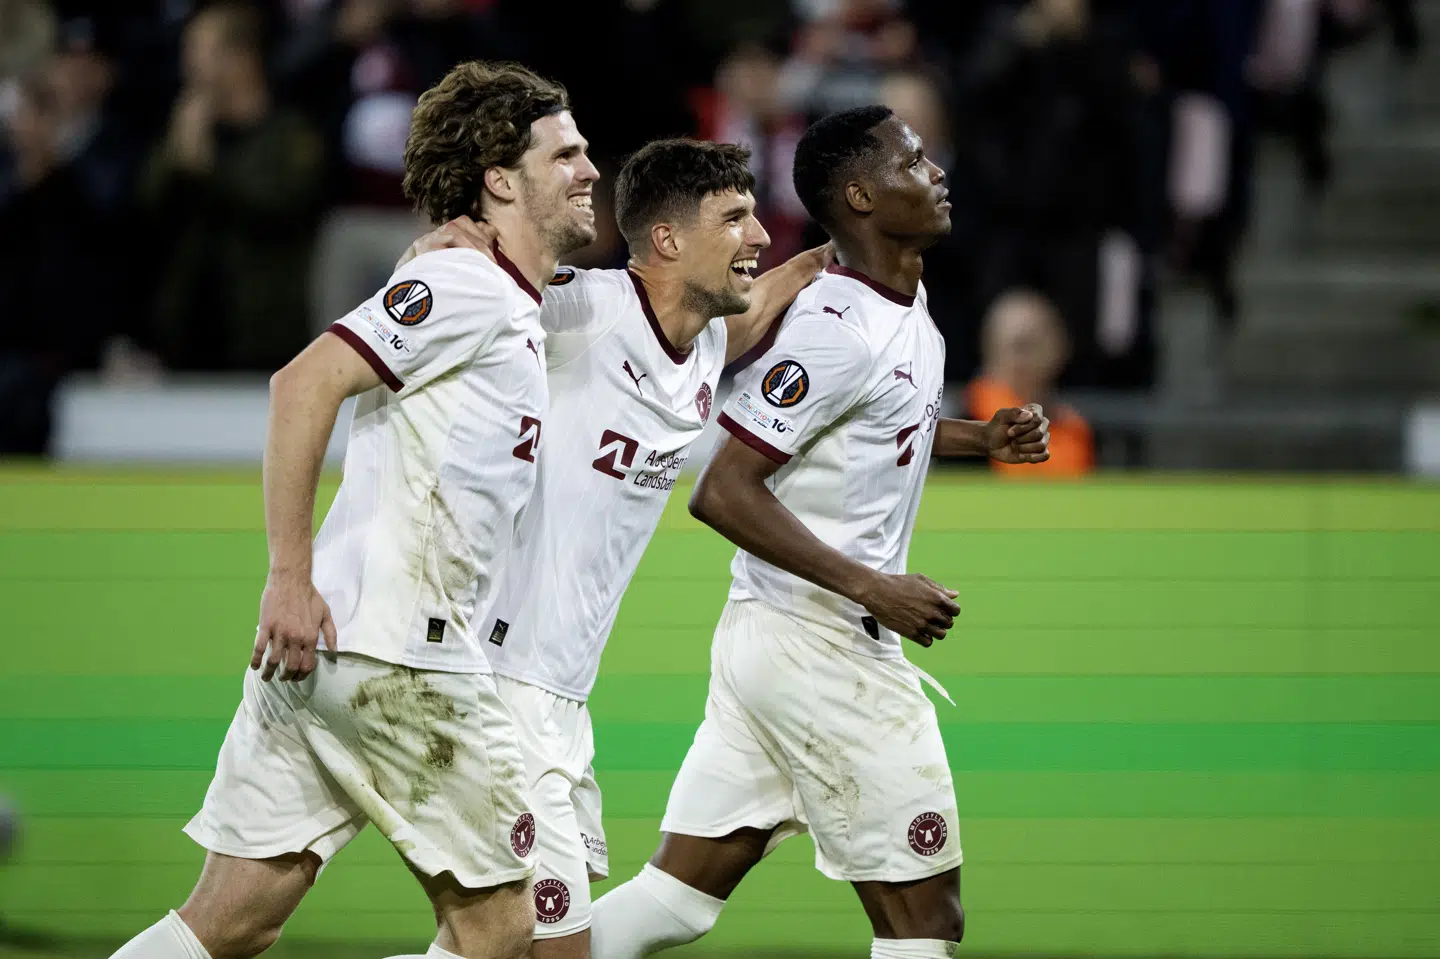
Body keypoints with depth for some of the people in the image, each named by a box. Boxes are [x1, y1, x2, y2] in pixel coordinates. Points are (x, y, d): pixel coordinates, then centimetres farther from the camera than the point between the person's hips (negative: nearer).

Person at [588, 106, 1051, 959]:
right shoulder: (839, 329, -19)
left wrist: (982, 439, 16)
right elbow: (722, 493, -22)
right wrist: (873, 587, -23)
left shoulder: (906, 303, 11)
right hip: (824, 649, -10)